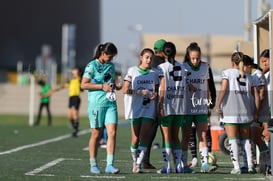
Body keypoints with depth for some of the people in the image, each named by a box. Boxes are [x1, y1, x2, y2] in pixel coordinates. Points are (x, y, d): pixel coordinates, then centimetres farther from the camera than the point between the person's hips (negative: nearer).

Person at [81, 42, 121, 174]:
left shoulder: (111, 66, 14)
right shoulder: (92, 66, -5)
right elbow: (83, 85, -9)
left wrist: (116, 86, 5)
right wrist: (102, 86, -15)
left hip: (110, 104, 5)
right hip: (96, 104, -5)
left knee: (112, 133, -8)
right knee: (96, 134, 3)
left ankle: (109, 165, -9)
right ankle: (93, 165, 15)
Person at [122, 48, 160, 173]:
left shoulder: (154, 73, 11)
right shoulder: (132, 71, 2)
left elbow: (157, 90, 18)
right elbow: (125, 90, -2)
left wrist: (155, 95, -6)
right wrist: (140, 92, -14)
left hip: (149, 109, 1)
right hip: (135, 109, -1)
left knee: (144, 137, -8)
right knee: (135, 138, 0)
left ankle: (138, 164, -10)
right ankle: (135, 161, 18)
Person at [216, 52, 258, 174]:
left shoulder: (227, 73, 3)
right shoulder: (248, 76, 15)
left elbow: (223, 89, -11)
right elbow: (256, 95, 10)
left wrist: (218, 105, -9)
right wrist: (255, 112, 14)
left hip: (230, 110, -4)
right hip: (246, 111, 4)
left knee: (232, 139, -2)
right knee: (246, 138, 15)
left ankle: (236, 167, -8)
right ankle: (250, 165, 5)